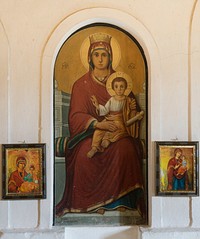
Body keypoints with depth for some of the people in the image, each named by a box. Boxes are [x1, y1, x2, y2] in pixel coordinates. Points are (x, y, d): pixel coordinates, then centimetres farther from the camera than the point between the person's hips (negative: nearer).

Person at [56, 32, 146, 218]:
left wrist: (133, 108, -10)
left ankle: (122, 199, -24)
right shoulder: (81, 84, 7)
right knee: (86, 153, -33)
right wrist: (97, 123, -23)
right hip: (89, 133, -1)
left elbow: (133, 111, 16)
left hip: (117, 131, 1)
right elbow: (76, 115, -4)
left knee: (125, 148, -32)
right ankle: (90, 202, -19)